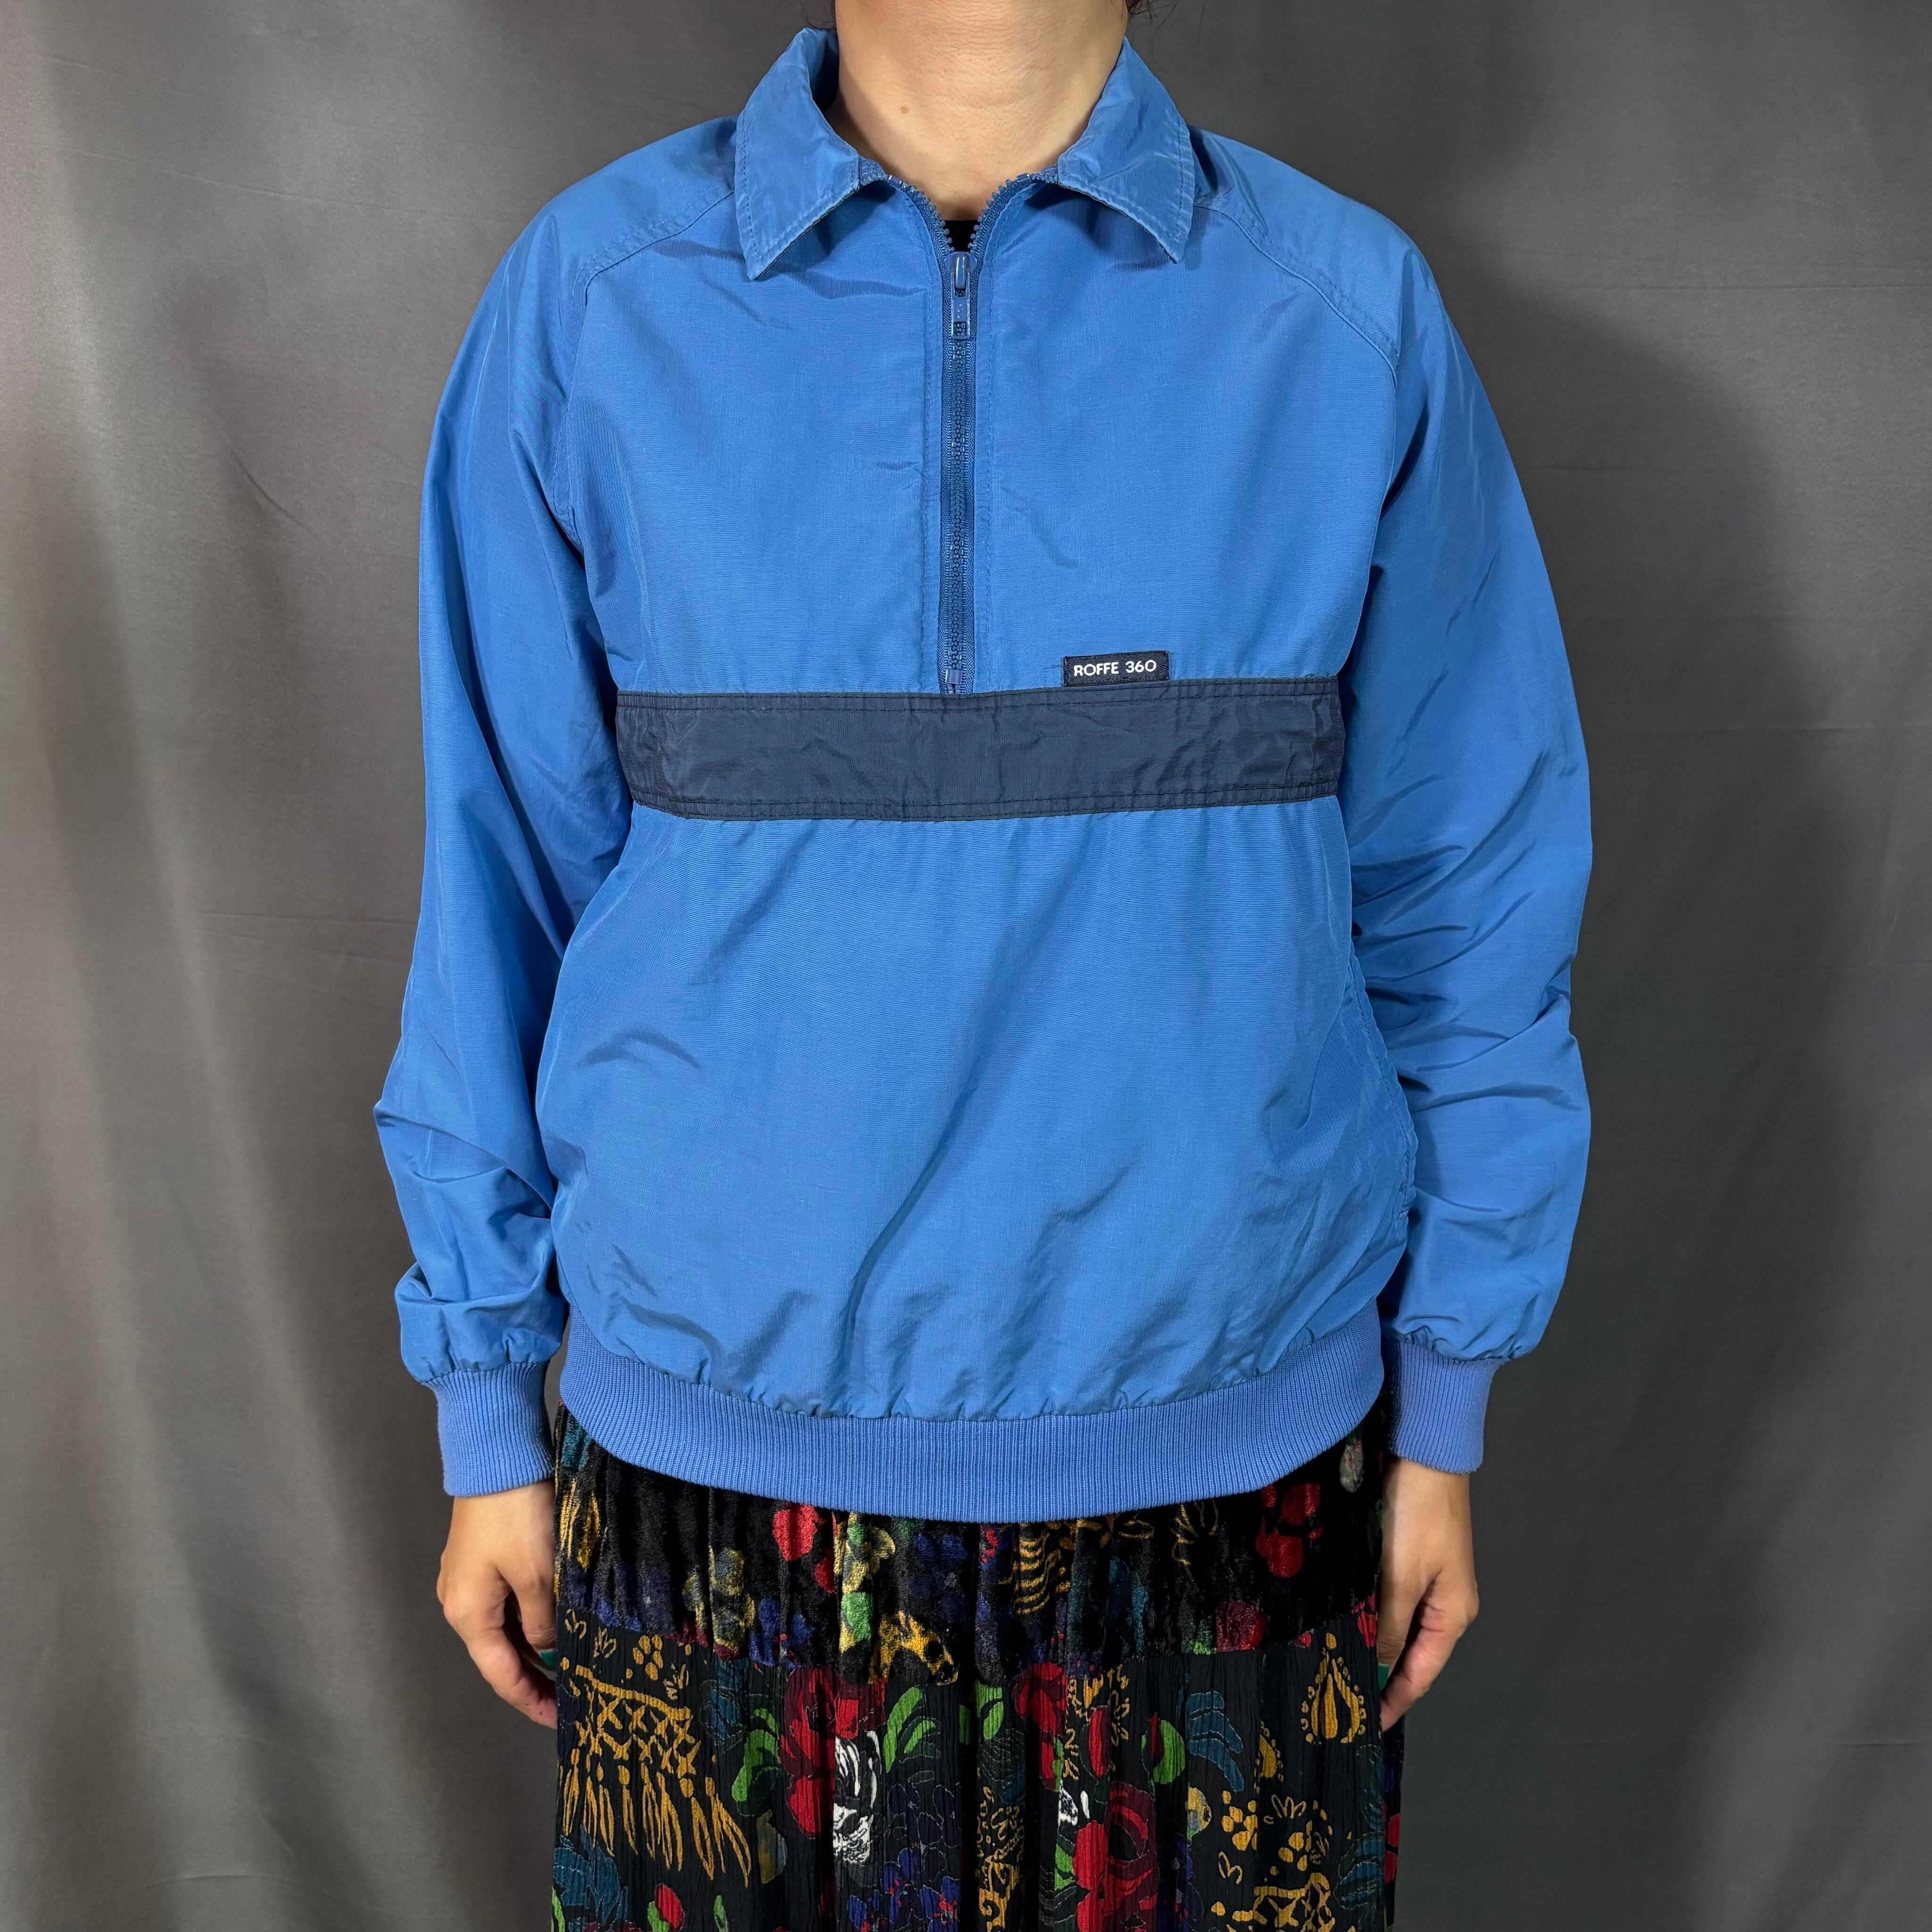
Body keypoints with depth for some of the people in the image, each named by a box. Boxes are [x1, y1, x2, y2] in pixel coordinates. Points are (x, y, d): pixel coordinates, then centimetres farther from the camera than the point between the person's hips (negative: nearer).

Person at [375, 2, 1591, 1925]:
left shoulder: (1351, 313, -2)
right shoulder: (594, 296, -2)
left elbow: (1467, 898, 3)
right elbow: (497, 881, 1)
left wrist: (1443, 1407, 7)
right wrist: (485, 1406, 6)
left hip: (1234, 1455, 1)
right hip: (714, 1463, 0)